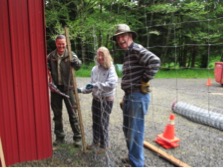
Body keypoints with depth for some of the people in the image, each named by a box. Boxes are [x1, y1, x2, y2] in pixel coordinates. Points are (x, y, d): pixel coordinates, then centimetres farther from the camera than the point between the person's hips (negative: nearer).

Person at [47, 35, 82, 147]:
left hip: (68, 88, -2)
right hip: (55, 88, 3)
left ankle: (77, 137, 14)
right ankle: (59, 137, 25)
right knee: (57, 114, 11)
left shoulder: (70, 54, -4)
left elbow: (78, 66, -22)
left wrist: (75, 61, -44)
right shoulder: (50, 56, 3)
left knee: (72, 113, 4)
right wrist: (50, 83, -4)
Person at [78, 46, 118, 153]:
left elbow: (111, 84, -30)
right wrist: (81, 90, -5)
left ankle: (104, 145, 20)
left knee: (103, 123, 2)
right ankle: (95, 142, 34)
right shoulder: (94, 69, 3)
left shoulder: (111, 69, -15)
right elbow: (91, 86, 8)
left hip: (106, 100, -6)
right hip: (96, 99, 6)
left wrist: (95, 85, -33)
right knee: (95, 122, 16)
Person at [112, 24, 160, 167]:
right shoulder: (128, 53, 16)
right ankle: (133, 157, 38)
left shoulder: (136, 49, -14)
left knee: (135, 131, -1)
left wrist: (144, 80, -20)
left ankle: (137, 163, 14)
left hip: (138, 96, -10)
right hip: (130, 96, 10)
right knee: (128, 129, 21)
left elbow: (155, 61, -32)